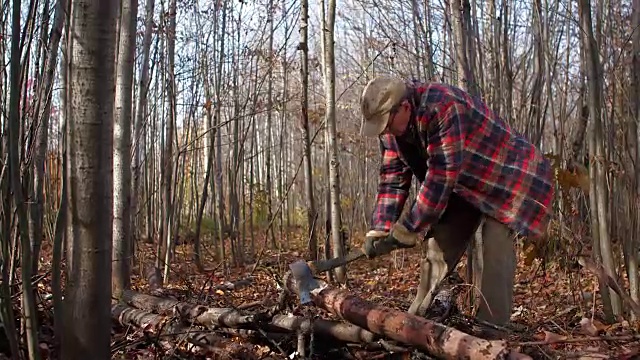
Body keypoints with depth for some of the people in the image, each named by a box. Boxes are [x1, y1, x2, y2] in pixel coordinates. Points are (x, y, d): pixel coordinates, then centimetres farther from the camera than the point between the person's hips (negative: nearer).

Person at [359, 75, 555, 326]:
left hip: (506, 177, -7)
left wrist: (406, 231, -29)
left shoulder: (442, 108, -35)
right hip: (464, 186, 7)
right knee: (439, 249, 3)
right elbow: (392, 178, -7)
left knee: (495, 251, -20)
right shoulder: (391, 121, -9)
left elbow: (441, 176, -35)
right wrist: (379, 230, -16)